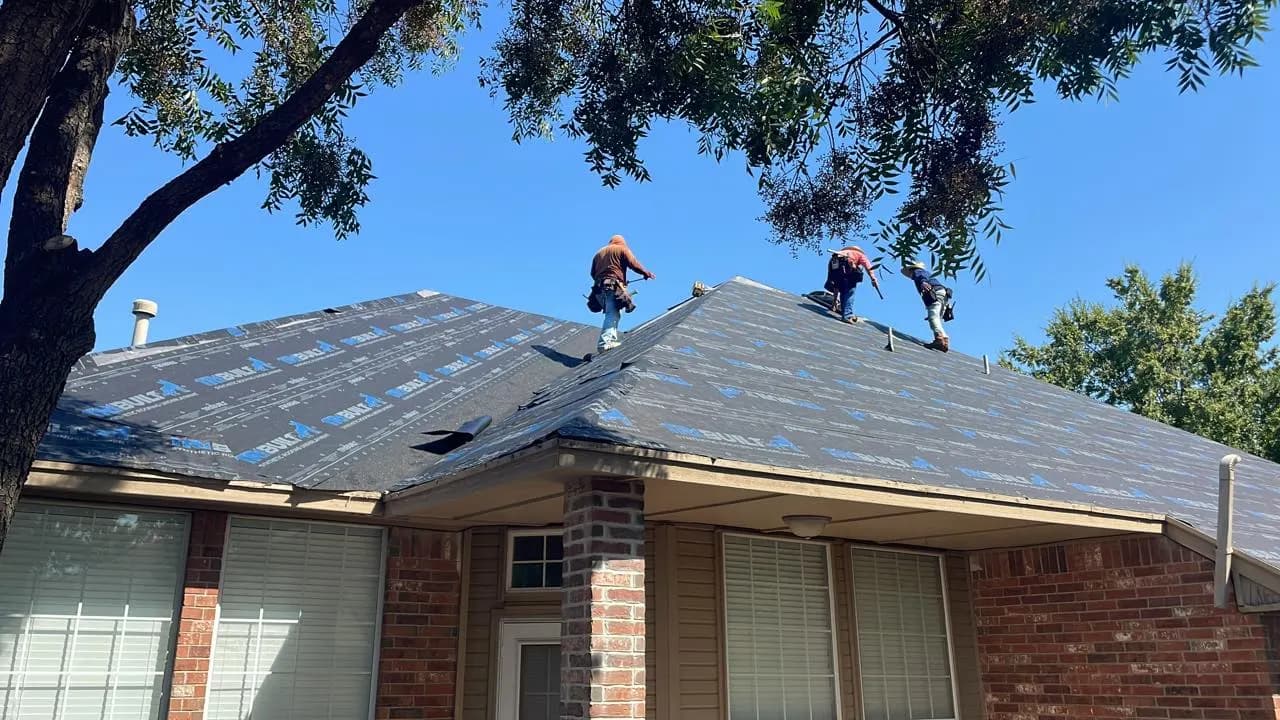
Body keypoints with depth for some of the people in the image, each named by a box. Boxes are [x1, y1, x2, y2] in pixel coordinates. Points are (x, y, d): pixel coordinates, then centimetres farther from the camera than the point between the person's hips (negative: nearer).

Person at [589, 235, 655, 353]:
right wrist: (646, 273, 12)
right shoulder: (623, 249, 12)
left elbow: (592, 272, 24)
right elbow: (633, 264, 0)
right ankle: (605, 342, -33)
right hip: (613, 287, -7)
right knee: (613, 314, -17)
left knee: (613, 314, 12)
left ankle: (611, 339, 0)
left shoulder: (599, 252, 28)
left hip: (598, 287, 7)